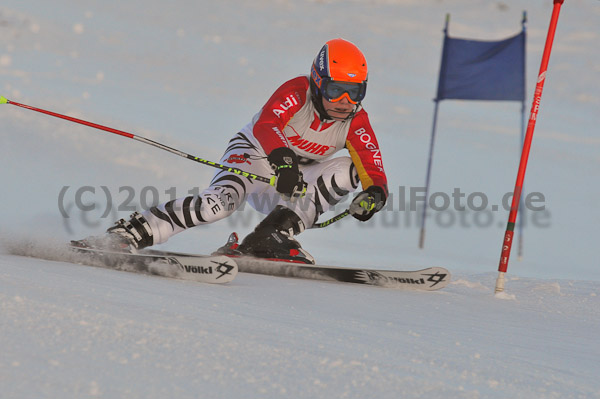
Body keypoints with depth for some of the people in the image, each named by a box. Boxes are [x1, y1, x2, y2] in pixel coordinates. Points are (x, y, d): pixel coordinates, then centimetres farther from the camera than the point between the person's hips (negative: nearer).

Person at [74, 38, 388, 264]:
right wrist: (281, 157, -58)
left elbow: (372, 163, -17)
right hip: (254, 153, -5)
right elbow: (264, 125, -37)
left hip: (292, 183, 5)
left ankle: (271, 235, -28)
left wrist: (376, 191, -41)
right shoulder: (296, 93, -20)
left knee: (348, 170, -19)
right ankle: (129, 235, -33)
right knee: (223, 200, -37)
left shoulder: (356, 121, -7)